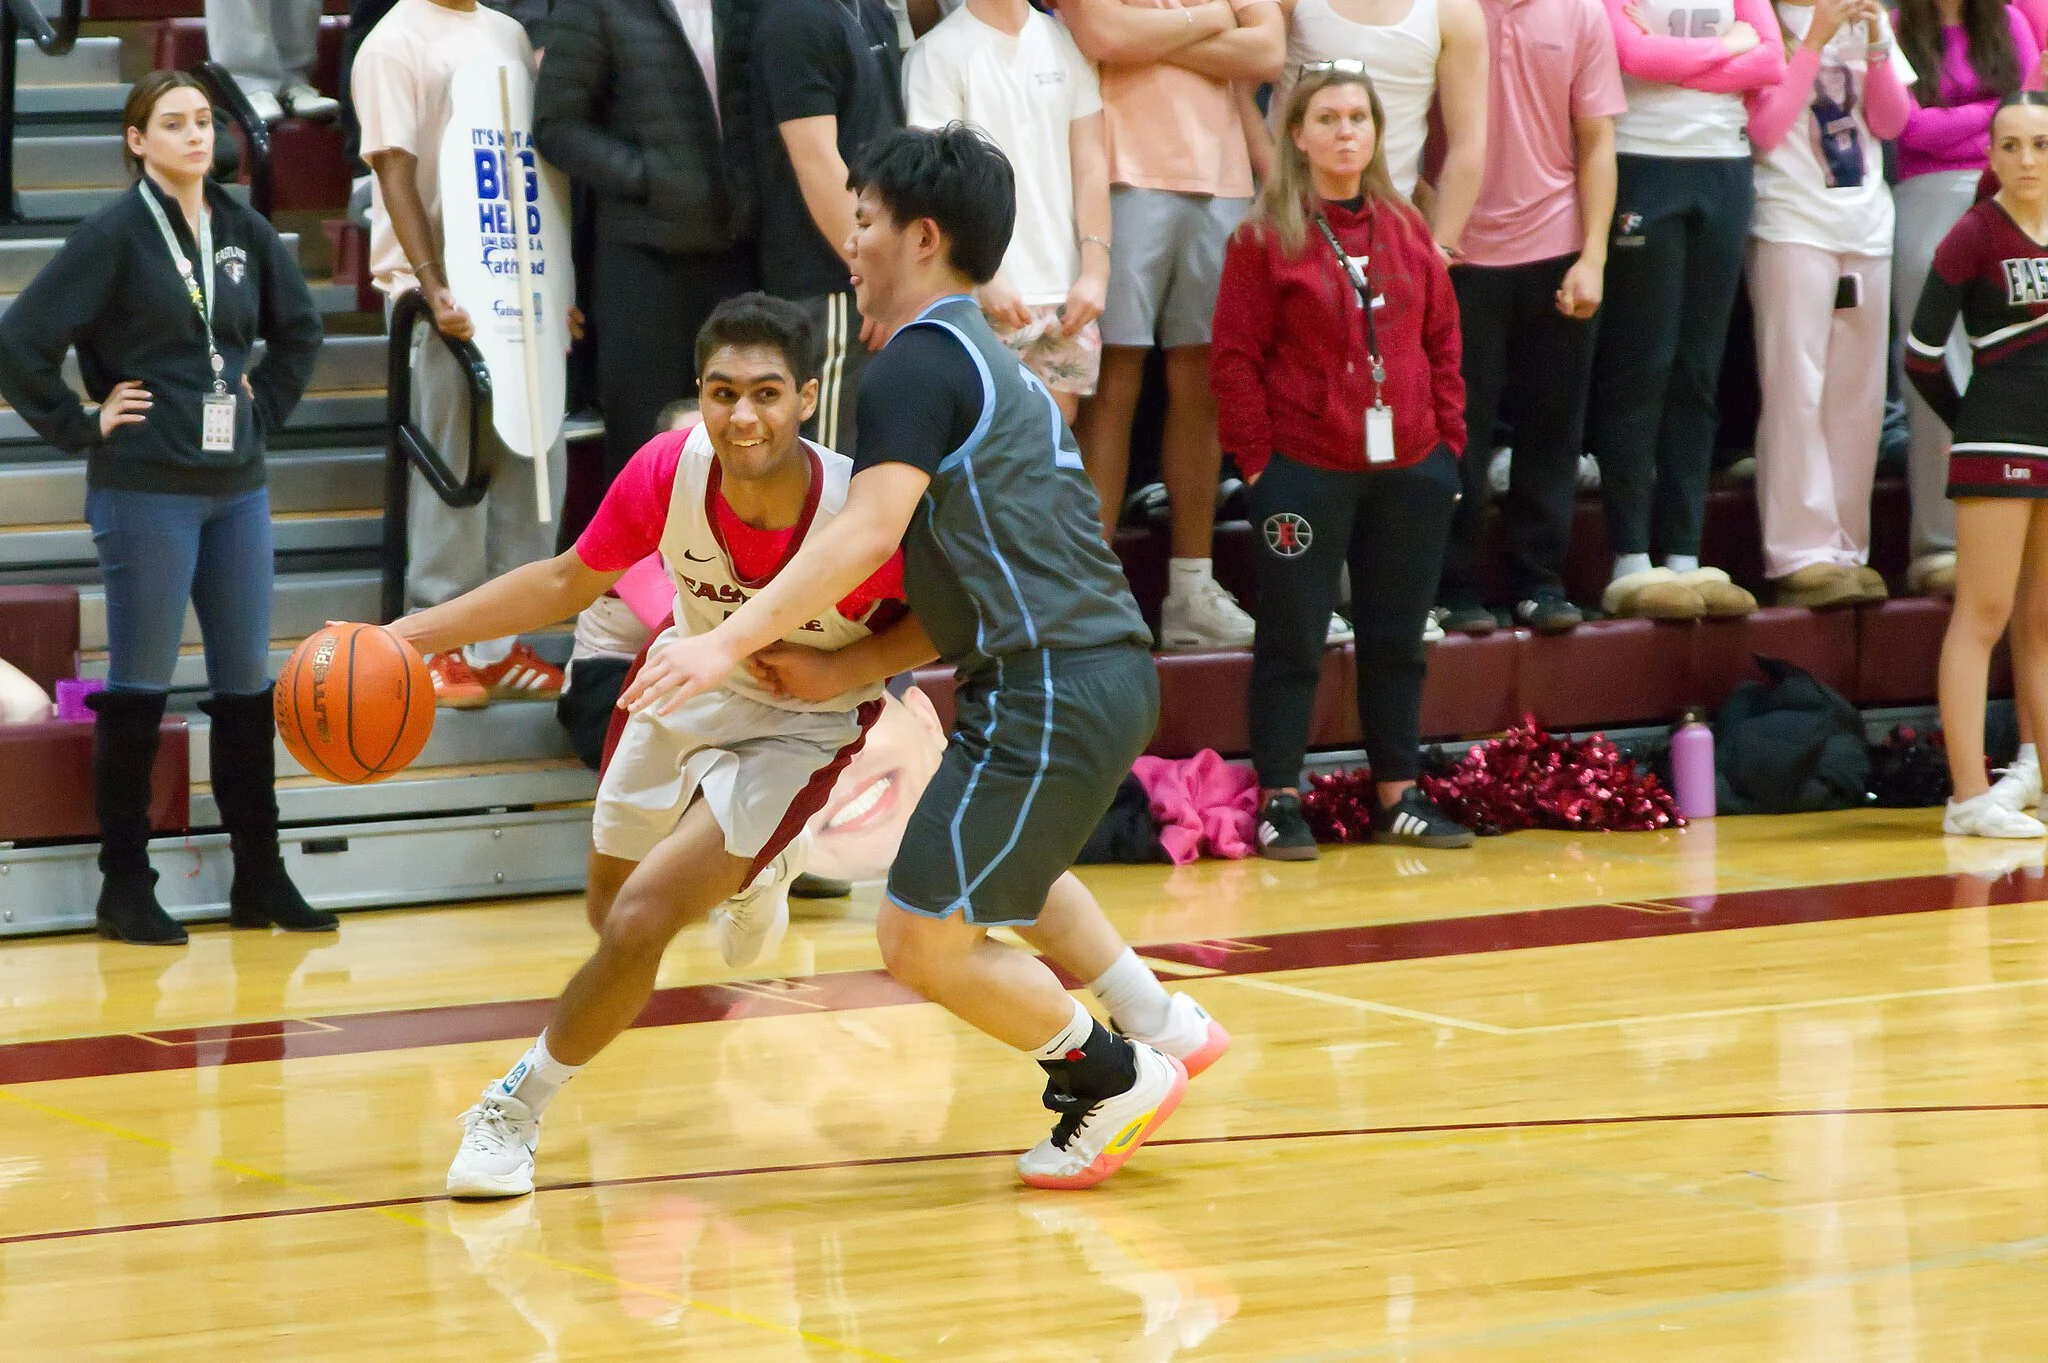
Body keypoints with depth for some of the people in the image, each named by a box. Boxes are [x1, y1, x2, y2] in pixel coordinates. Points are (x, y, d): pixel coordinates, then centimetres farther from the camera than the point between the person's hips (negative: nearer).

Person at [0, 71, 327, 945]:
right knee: (139, 688, 0)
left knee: (247, 683, 9)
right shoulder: (114, 236, -9)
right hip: (146, 492, -5)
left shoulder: (242, 231, 6)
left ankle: (259, 880, 18)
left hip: (235, 488, 5)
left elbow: (299, 327, 22)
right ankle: (125, 888, 8)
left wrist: (267, 408, 12)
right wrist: (80, 426, -9)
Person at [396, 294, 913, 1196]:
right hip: (688, 687, 5)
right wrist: (409, 634, -15)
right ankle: (753, 872, 59)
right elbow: (567, 583, -9)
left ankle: (516, 1111, 3)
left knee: (641, 920, -19)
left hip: (797, 725, -5)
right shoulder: (668, 472, -27)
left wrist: (839, 667, -27)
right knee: (611, 913, 24)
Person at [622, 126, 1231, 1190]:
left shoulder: (918, 363, -9)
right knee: (1002, 864, 35)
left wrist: (731, 642, -27)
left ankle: (1115, 1078, 10)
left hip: (1049, 692, -10)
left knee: (921, 939, -2)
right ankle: (1162, 1025, 38)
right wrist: (841, 672, 11)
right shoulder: (990, 365, 21)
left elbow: (870, 529, -23)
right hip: (1110, 668, 10)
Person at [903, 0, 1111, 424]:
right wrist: (988, 279, -16)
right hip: (993, 297, -5)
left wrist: (1095, 271, 0)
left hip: (1068, 294, 5)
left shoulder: (1064, 42, 12)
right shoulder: (940, 52, -3)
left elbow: (1090, 164, 10)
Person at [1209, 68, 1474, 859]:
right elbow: (1236, 357, -6)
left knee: (1396, 639, 11)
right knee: (1293, 639, 1)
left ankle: (1399, 797, 19)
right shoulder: (1265, 238, -5)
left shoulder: (1406, 231, 9)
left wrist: (1448, 439, 6)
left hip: (1410, 469, 5)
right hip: (1305, 471, -4)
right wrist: (1257, 459, -10)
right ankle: (1279, 802, 6)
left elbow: (1442, 341, 12)